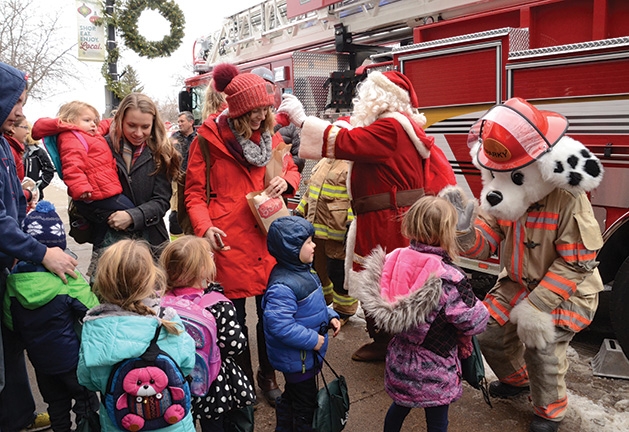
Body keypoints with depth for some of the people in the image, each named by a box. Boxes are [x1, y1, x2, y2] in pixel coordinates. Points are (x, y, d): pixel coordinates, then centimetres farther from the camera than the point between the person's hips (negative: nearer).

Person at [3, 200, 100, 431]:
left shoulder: (12, 281, -11)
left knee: (56, 402, 22)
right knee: (85, 398, 15)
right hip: (72, 357, -4)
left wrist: (31, 341, 17)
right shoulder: (69, 280, -25)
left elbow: (11, 323, 2)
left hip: (40, 358, 5)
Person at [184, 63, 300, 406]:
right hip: (229, 238, -4)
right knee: (234, 314, 7)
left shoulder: (270, 136, 10)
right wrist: (204, 227, -18)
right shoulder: (208, 139, -4)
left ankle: (268, 376, 33)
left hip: (267, 236, 4)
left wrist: (285, 182, -3)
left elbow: (292, 170, 21)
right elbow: (194, 191, -2)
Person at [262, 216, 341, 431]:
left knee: (292, 396, 28)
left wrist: (330, 316, 0)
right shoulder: (283, 286, -32)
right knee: (305, 405, 9)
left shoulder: (303, 270, 0)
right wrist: (312, 340, -26)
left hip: (308, 354, 10)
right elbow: (279, 325, -34)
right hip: (297, 358, -10)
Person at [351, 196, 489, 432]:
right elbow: (475, 321, -18)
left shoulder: (395, 260, -12)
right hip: (434, 368, -5)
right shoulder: (449, 279, -29)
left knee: (400, 406, 28)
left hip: (399, 359, 5)